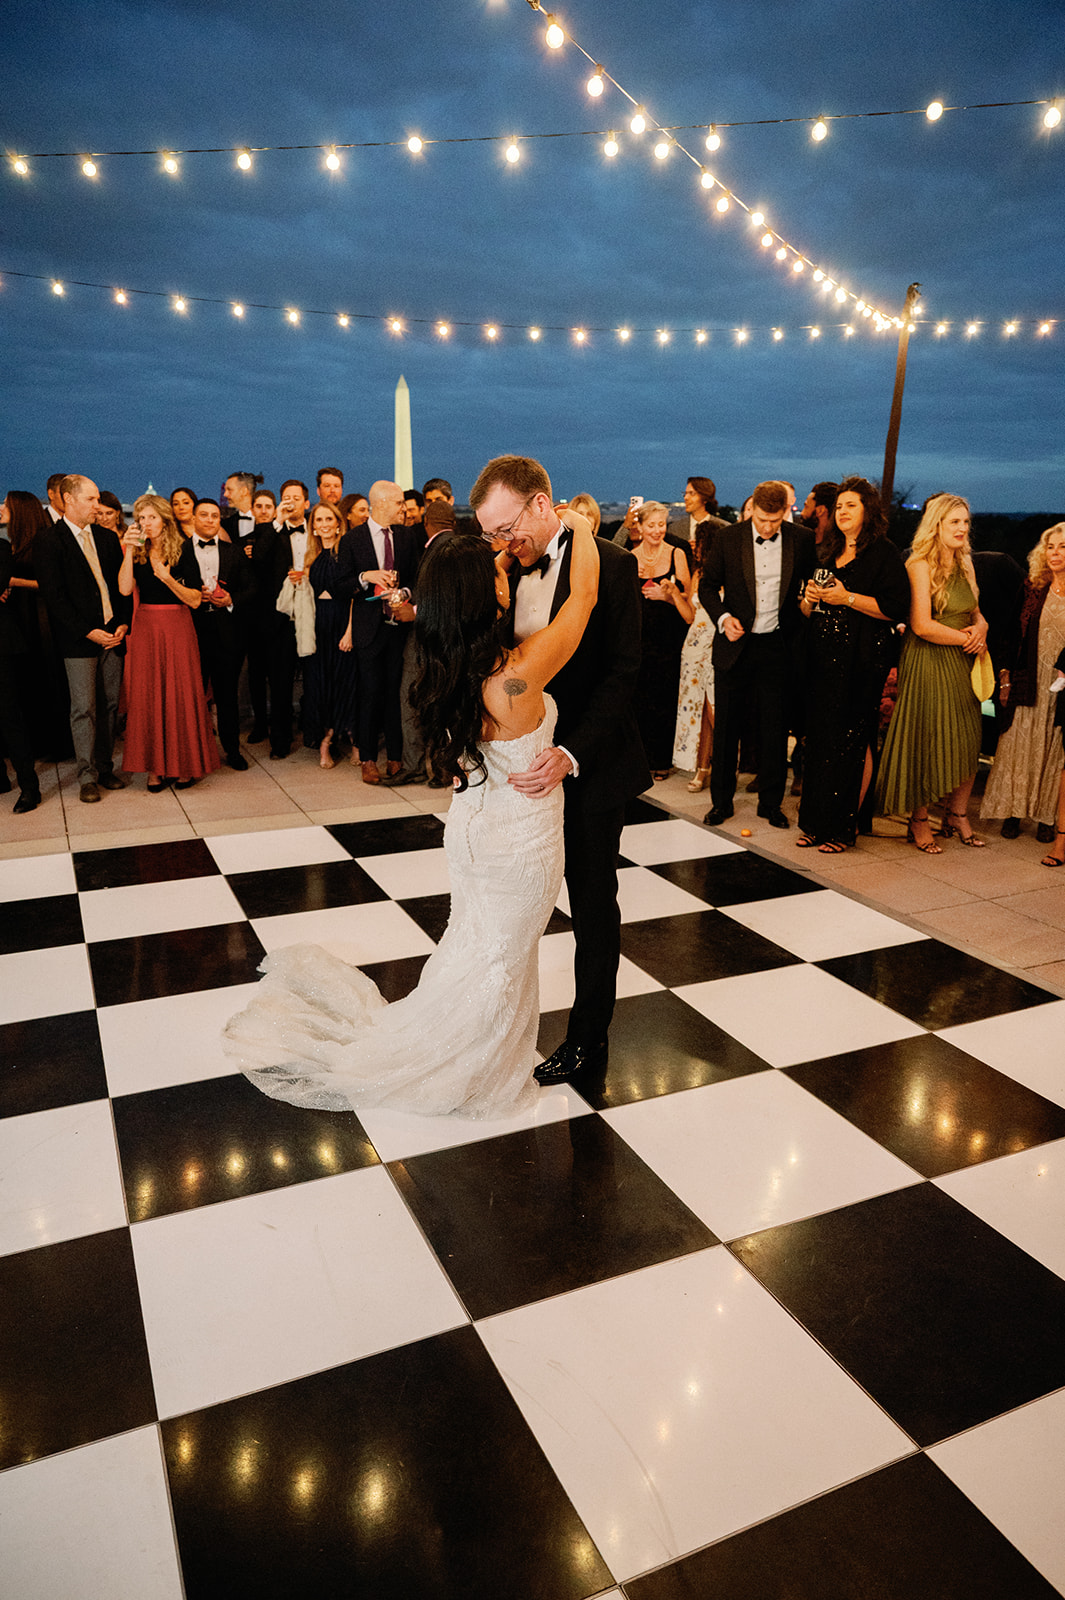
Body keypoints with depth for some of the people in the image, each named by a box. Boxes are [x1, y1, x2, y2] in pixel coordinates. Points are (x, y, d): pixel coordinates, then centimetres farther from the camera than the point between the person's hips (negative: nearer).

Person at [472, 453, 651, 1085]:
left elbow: (621, 674, -16)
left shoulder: (611, 566, -11)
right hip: (522, 762, 5)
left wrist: (570, 755, -27)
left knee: (593, 904, 10)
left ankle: (588, 1038, 26)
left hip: (589, 767, -4)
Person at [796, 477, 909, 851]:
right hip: (823, 658, 6)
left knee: (853, 742, -3)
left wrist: (847, 598, -15)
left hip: (862, 662, -6)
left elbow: (897, 607, -12)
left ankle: (843, 826, 5)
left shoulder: (883, 554, -2)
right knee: (819, 739, 5)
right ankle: (815, 822, 13)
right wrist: (810, 598, -1)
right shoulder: (826, 553, 18)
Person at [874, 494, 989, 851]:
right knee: (926, 743, -1)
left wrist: (980, 628, -5)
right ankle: (919, 822, 12)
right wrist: (967, 638, -9)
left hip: (961, 662, 7)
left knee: (967, 741, 7)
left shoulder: (965, 564, 13)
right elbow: (922, 625, -18)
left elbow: (976, 613, 18)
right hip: (927, 662, -7)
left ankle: (957, 815, 22)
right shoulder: (920, 564, -10)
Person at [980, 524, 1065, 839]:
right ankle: (1014, 811, 14)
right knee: (1019, 747, 4)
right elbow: (1016, 635, 7)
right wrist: (1006, 675, 2)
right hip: (1030, 683, 2)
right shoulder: (1033, 588, 5)